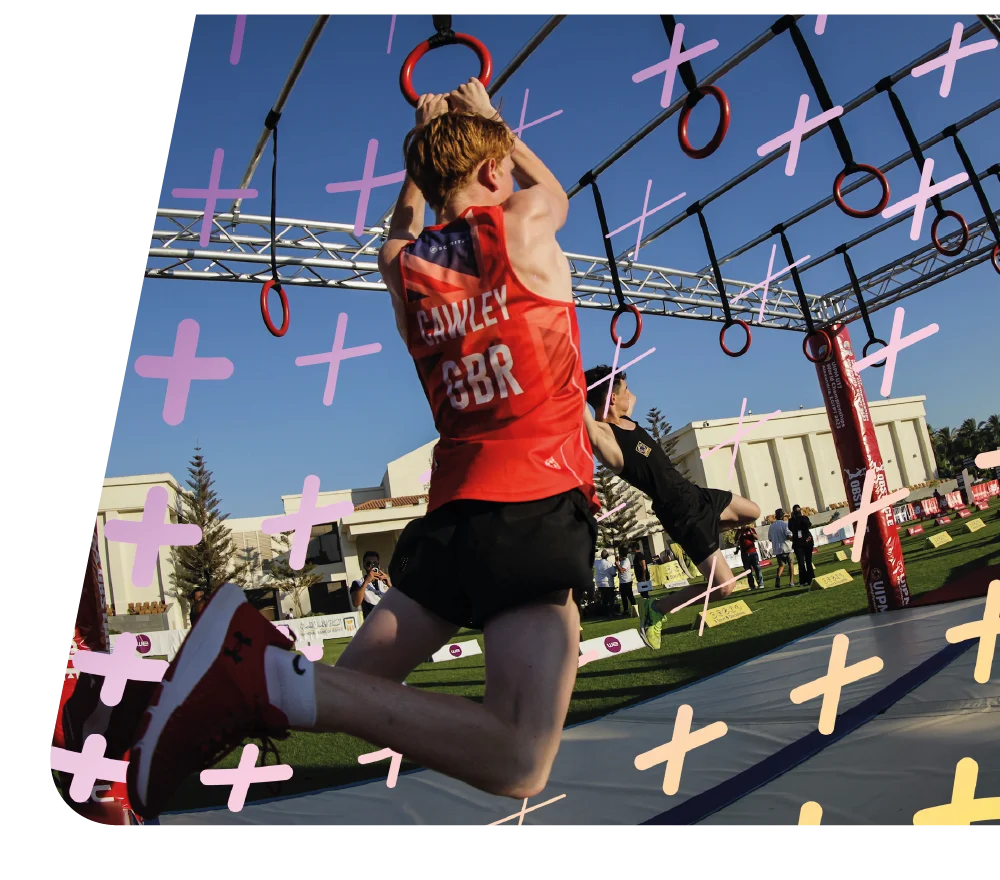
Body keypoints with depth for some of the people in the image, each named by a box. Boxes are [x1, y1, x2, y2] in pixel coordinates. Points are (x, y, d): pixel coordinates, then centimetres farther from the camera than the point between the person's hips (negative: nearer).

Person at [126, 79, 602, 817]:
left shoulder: (399, 262, 13)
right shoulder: (523, 224, 2)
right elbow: (556, 191, 29)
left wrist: (427, 138, 41)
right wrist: (492, 121, 40)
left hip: (451, 505, 6)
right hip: (539, 501, -6)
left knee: (349, 692, 18)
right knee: (521, 764, -15)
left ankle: (250, 664, -14)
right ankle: (276, 674, -27)